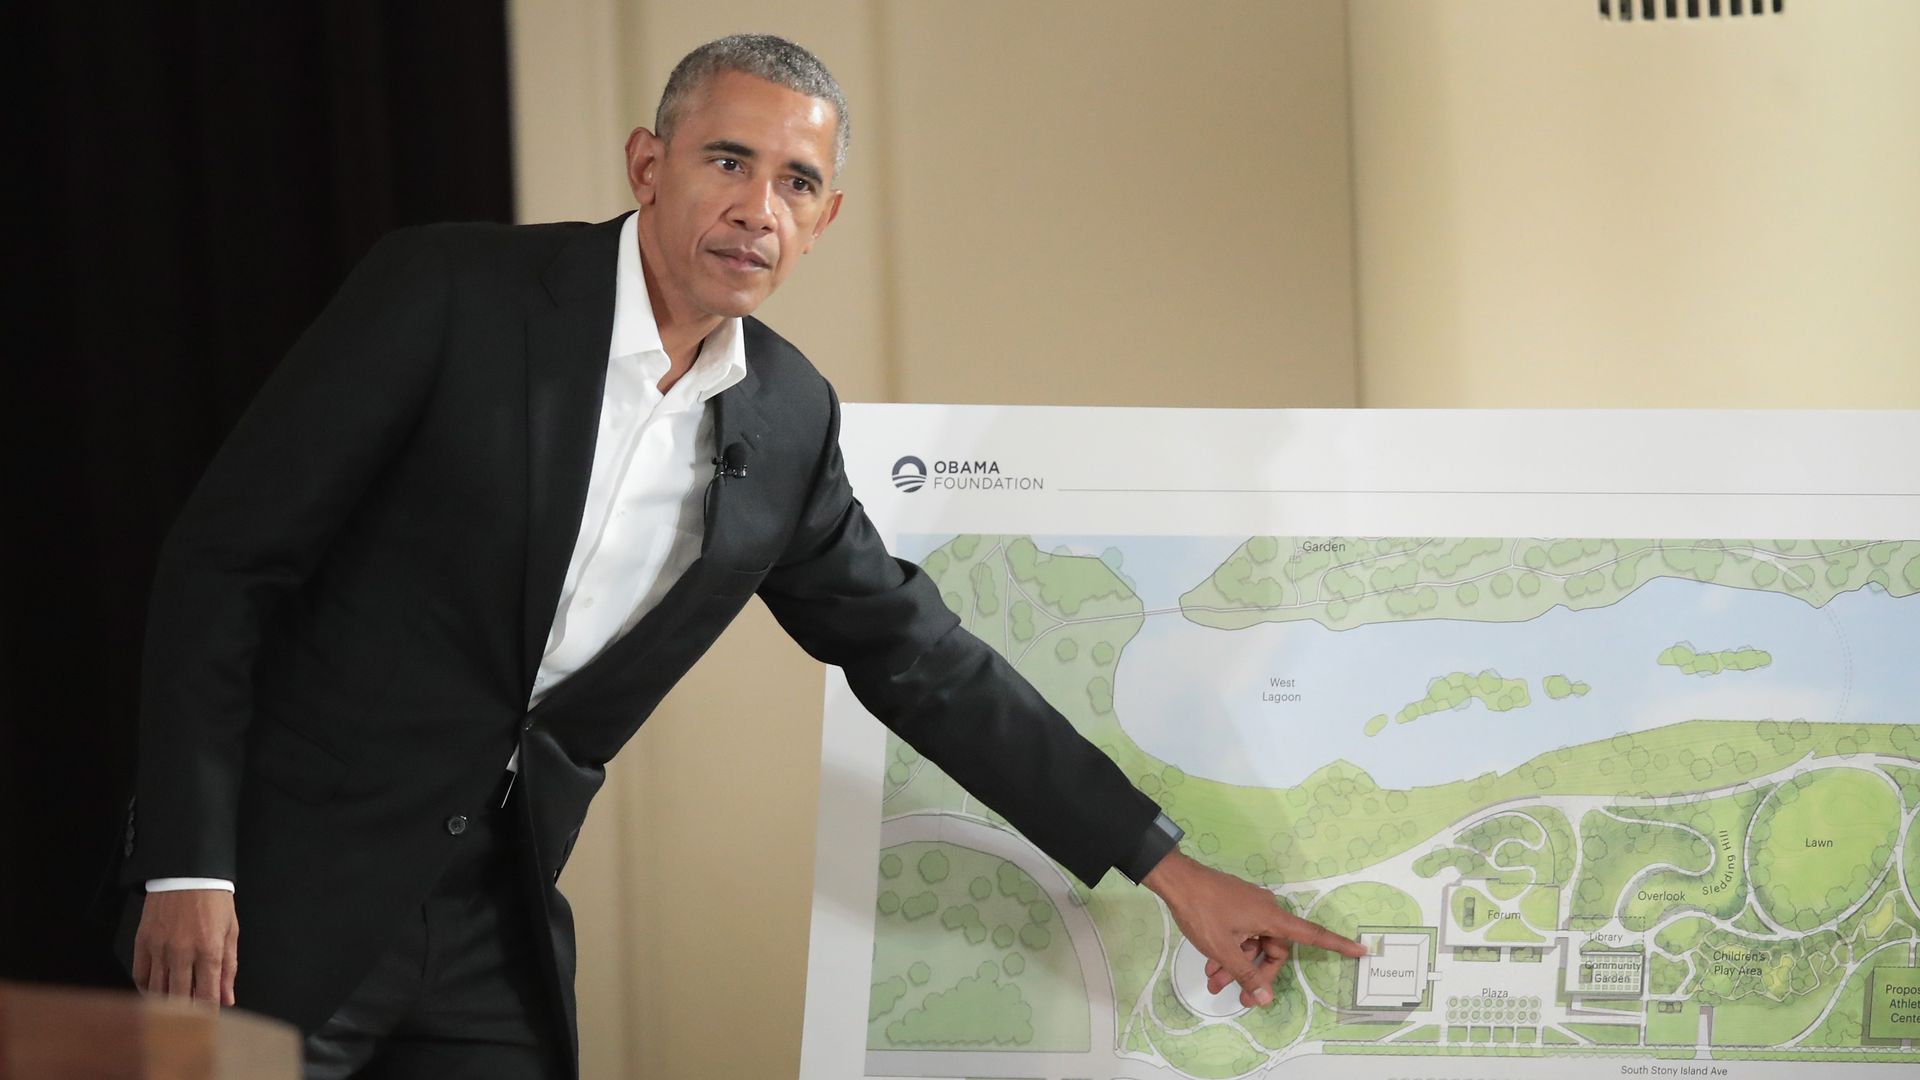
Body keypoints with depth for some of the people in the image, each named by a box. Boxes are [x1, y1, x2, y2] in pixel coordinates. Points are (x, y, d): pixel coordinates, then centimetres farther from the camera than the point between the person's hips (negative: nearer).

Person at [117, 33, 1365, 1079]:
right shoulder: (455, 293, -12)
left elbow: (921, 659, 13)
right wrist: (186, 867, -17)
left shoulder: (787, 422, 4)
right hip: (290, 890, -5)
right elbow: (225, 558, -10)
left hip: (499, 925, 5)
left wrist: (1167, 866, 11)